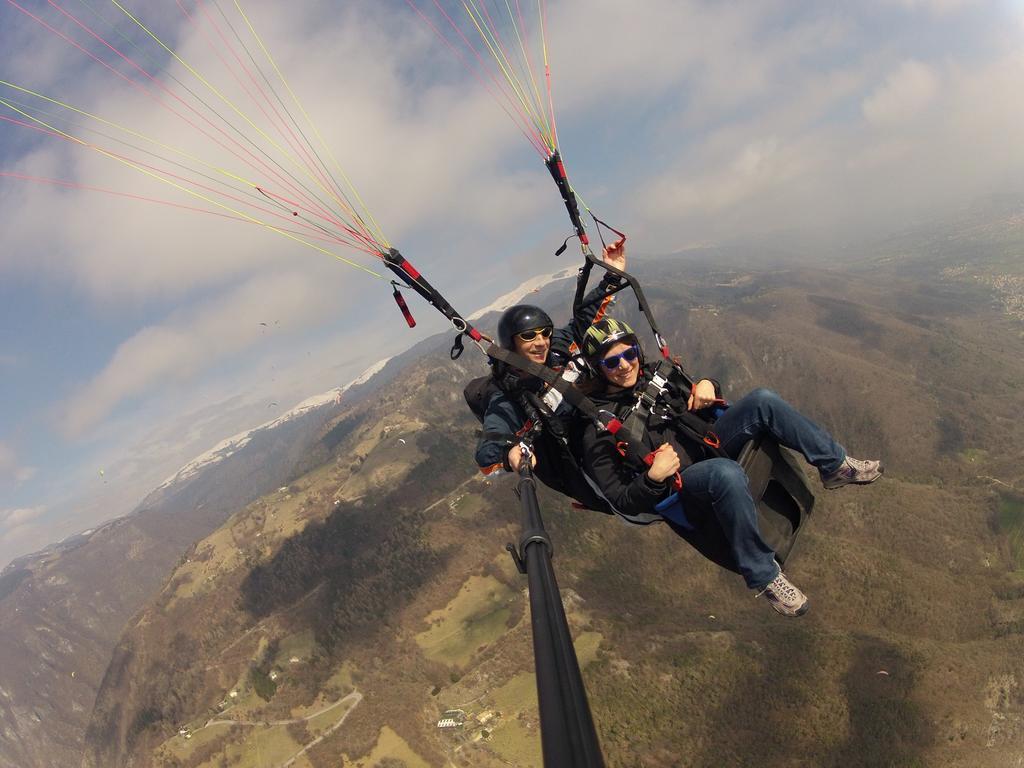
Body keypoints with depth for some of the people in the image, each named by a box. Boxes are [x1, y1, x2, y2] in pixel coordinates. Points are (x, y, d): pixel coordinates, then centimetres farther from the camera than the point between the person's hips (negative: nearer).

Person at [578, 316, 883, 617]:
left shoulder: (653, 375, 5)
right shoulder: (598, 429, -13)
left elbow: (696, 403, 20)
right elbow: (622, 502, -13)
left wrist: (707, 386, -3)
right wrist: (653, 478, -31)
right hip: (678, 487, -7)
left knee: (762, 400, -12)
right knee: (727, 473, -40)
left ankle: (836, 466, 2)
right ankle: (762, 574, -22)